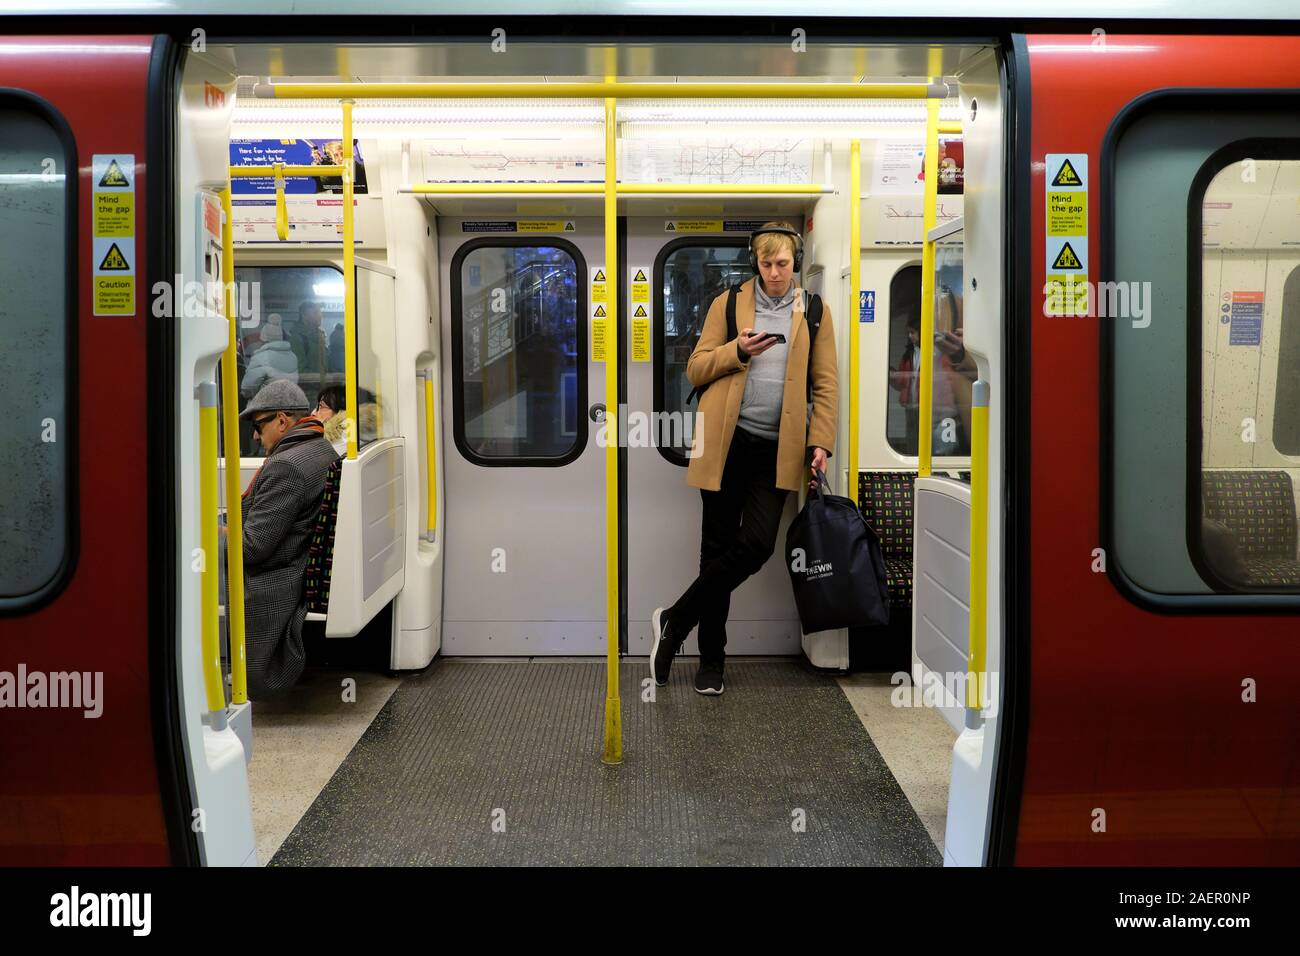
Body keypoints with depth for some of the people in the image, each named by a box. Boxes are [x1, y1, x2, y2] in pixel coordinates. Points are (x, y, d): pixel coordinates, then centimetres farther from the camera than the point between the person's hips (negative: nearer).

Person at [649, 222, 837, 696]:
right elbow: (695, 369, 6)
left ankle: (674, 621, 5)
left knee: (757, 544, -13)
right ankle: (711, 659, 16)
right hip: (726, 441, 0)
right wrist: (737, 350, -11)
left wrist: (821, 441, -4)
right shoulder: (728, 303, 9)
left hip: (777, 446, 1)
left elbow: (826, 383, 8)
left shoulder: (816, 312, 10)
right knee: (718, 547, 3)